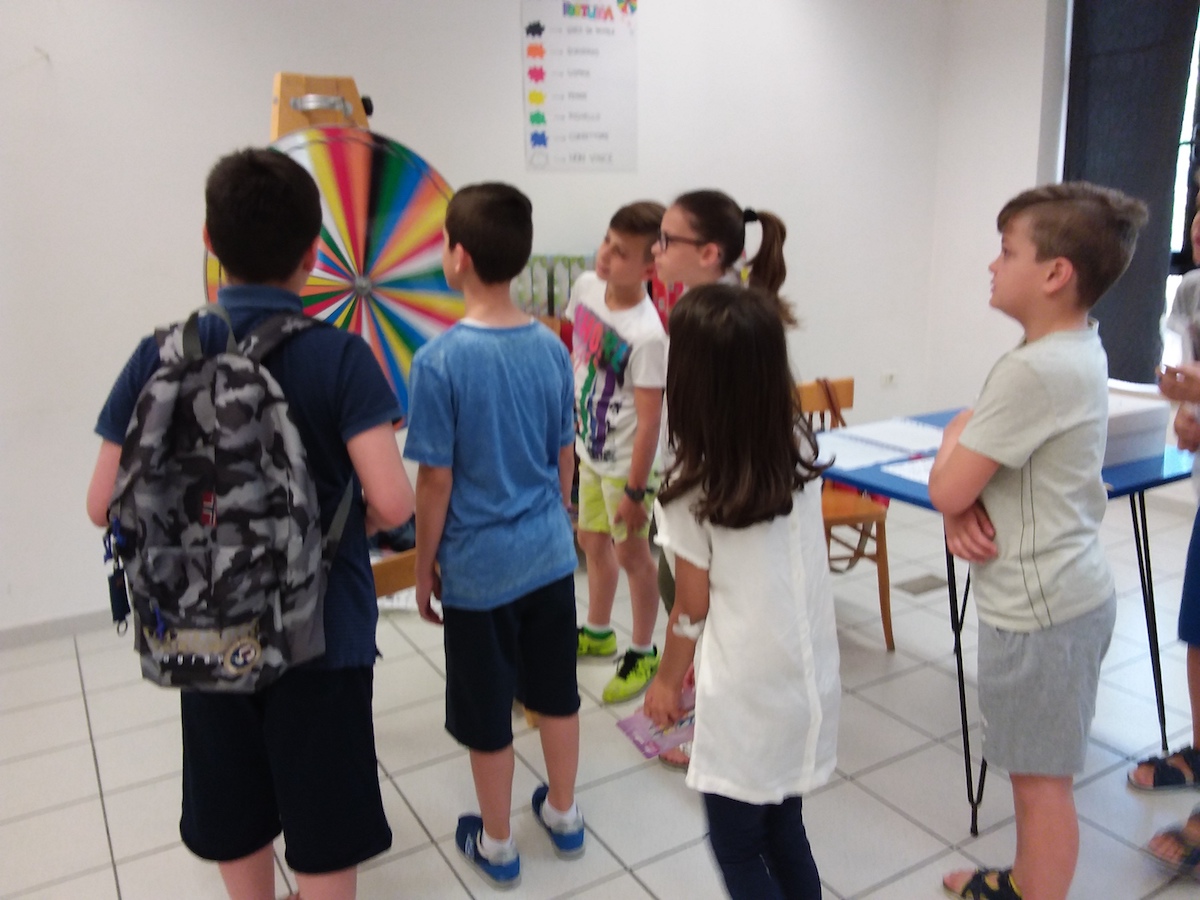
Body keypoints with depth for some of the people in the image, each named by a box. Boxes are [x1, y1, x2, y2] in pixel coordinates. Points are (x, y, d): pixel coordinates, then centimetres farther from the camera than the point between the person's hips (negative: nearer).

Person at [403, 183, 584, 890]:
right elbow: (565, 458, 5)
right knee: (556, 691, 20)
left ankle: (497, 845, 32)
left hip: (477, 567, -4)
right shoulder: (552, 348, -4)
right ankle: (563, 815, 39)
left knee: (488, 713, 13)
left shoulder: (440, 361, -19)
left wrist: (425, 567, -1)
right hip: (550, 554, 5)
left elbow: (435, 482, -14)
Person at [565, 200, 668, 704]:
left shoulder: (647, 334, -30)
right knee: (592, 540, 22)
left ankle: (643, 654, 29)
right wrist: (567, 416, 17)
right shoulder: (586, 286, -7)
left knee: (631, 553, 8)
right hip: (589, 448, 8)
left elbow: (649, 420, -26)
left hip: (624, 462, -8)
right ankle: (597, 632, 44)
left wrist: (635, 490, -20)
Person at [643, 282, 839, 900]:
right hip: (809, 676, 6)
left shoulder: (691, 491, -20)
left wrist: (667, 681, 8)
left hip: (744, 694, -6)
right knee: (783, 831, 23)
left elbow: (692, 607, -10)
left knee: (737, 848, 14)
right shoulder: (801, 449, -7)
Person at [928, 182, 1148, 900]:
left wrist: (956, 433, -2)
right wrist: (963, 507, -10)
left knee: (1042, 778, 6)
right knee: (1034, 769, 24)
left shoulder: (1035, 369, -25)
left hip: (1039, 608, -10)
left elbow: (946, 487, -21)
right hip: (1059, 591, 10)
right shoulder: (1076, 350, 6)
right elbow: (964, 483, 10)